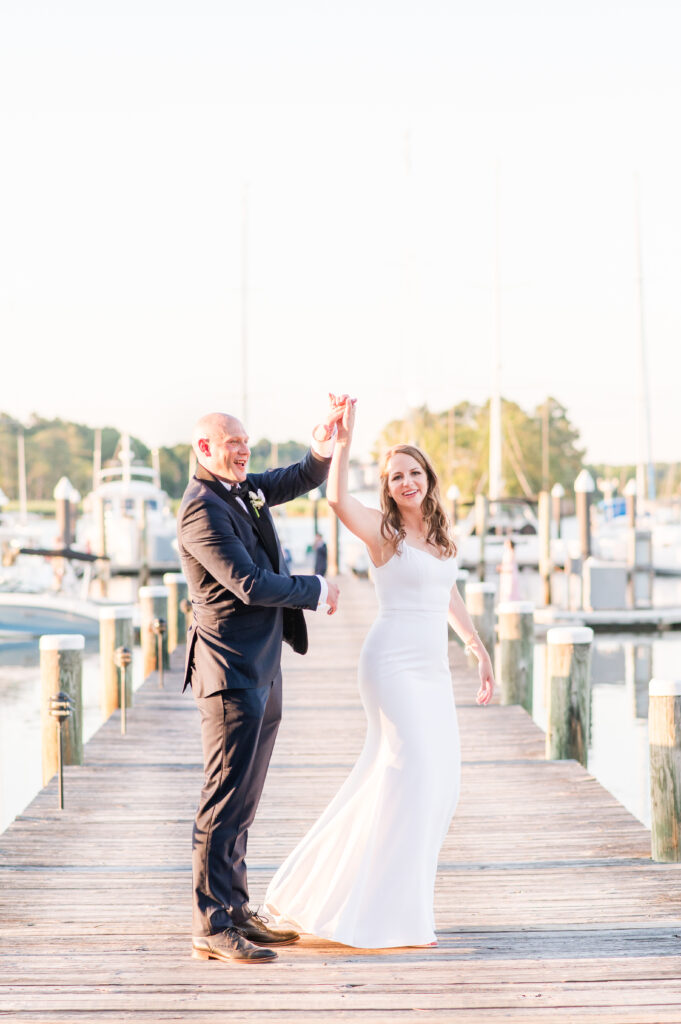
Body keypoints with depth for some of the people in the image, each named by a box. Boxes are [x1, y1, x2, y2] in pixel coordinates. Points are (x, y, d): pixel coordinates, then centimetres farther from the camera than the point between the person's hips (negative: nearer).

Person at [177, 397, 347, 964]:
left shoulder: (244, 489, 13)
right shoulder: (202, 510, -16)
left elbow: (302, 480, 22)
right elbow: (250, 584, -21)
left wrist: (324, 444, 0)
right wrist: (316, 590, -7)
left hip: (261, 671, 10)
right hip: (232, 673, -10)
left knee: (243, 800, 13)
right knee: (225, 802, -7)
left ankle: (237, 913, 21)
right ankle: (211, 929, -3)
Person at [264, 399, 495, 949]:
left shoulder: (439, 532, 13)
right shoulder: (381, 529, -7)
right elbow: (338, 500, -28)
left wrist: (479, 649, 25)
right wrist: (344, 441, -34)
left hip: (433, 667, 8)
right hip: (393, 663, -8)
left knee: (439, 780, 9)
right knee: (411, 773, -11)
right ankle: (388, 913, -1)